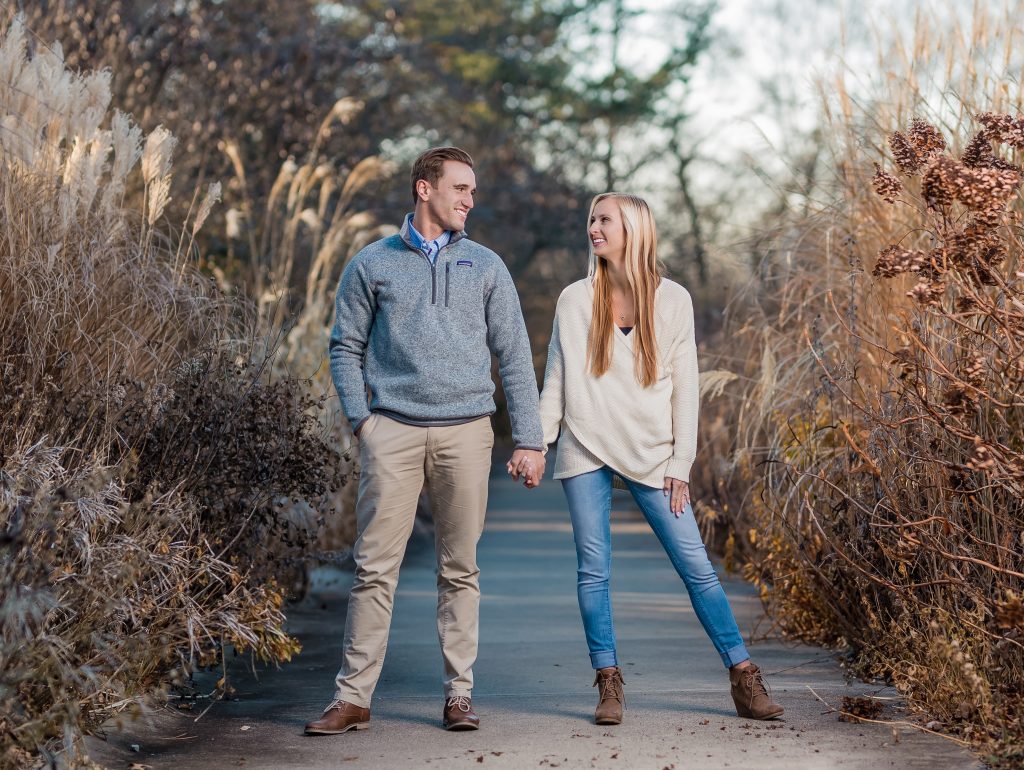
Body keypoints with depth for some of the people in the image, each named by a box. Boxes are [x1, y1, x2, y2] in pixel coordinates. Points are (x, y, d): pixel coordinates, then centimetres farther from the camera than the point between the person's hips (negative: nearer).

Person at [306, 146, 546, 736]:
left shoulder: (485, 266, 11)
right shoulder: (373, 264, 8)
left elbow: (514, 356, 9)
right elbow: (346, 347, 11)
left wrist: (529, 440, 3)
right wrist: (360, 418, -2)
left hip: (466, 430, 1)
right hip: (393, 429, -1)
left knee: (461, 568, 5)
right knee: (376, 565, -3)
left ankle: (460, 693, 12)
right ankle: (354, 696, 1)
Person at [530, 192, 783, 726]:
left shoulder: (672, 301, 3)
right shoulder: (574, 300, 5)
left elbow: (684, 387, 3)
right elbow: (556, 382, 9)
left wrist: (680, 466, -2)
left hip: (651, 454, -1)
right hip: (586, 451, 1)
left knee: (696, 566, -3)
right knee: (593, 570, -1)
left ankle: (744, 681, 3)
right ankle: (609, 687, 9)